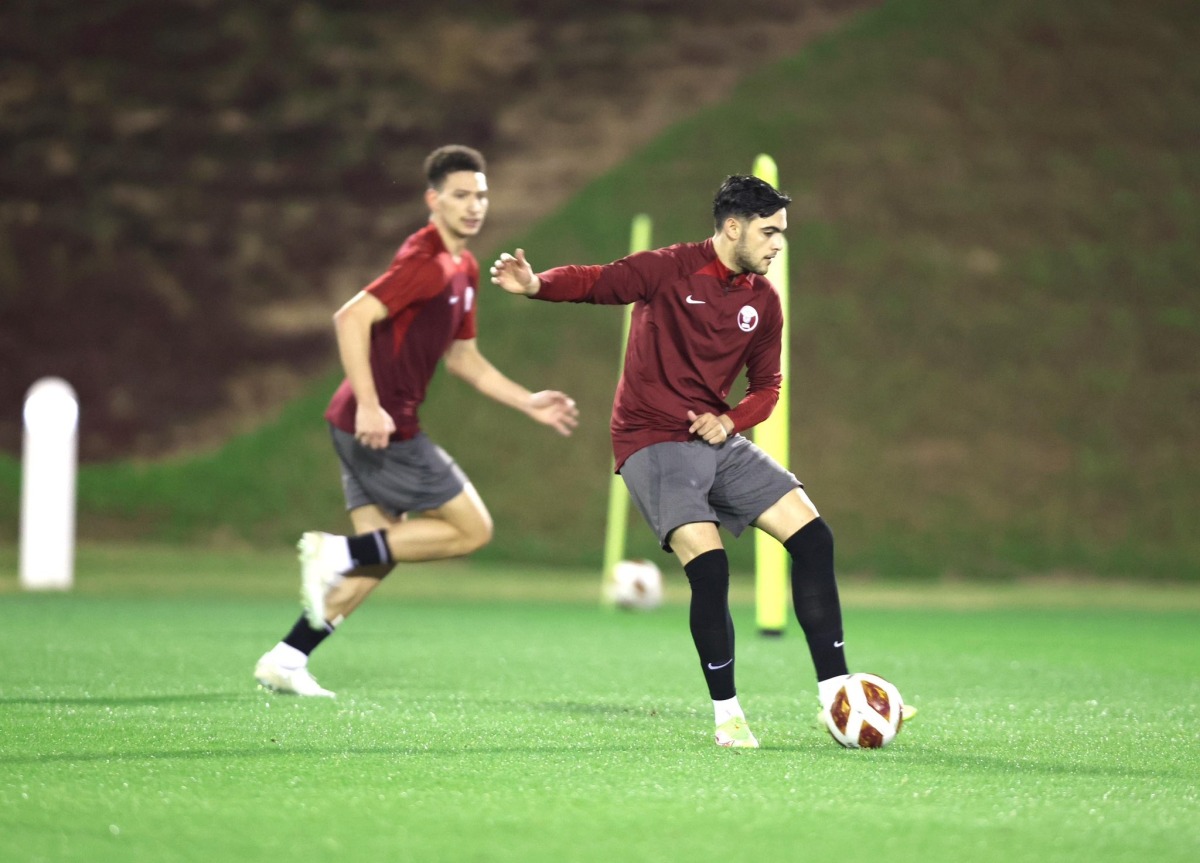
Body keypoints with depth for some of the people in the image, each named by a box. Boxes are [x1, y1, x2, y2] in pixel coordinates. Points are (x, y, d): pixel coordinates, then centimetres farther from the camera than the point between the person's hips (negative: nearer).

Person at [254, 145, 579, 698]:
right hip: (379, 425, -10)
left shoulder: (464, 269, 16)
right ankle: (339, 552, -6)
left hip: (375, 427, 10)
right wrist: (369, 406, -29)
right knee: (472, 529, -4)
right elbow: (351, 318, -24)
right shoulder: (425, 263, -15)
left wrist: (529, 404, 20)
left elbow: (463, 359, 26)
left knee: (378, 556, 11)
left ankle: (286, 660, 11)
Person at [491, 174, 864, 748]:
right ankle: (727, 717, -5)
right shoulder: (671, 270, -10)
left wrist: (731, 421, -5)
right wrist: (536, 285, -34)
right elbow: (600, 283, -14)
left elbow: (766, 385, 15)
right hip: (652, 441, -7)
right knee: (708, 566, -22)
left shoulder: (763, 301, 8)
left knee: (812, 536, -5)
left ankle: (835, 695, 2)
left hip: (717, 441, 7)